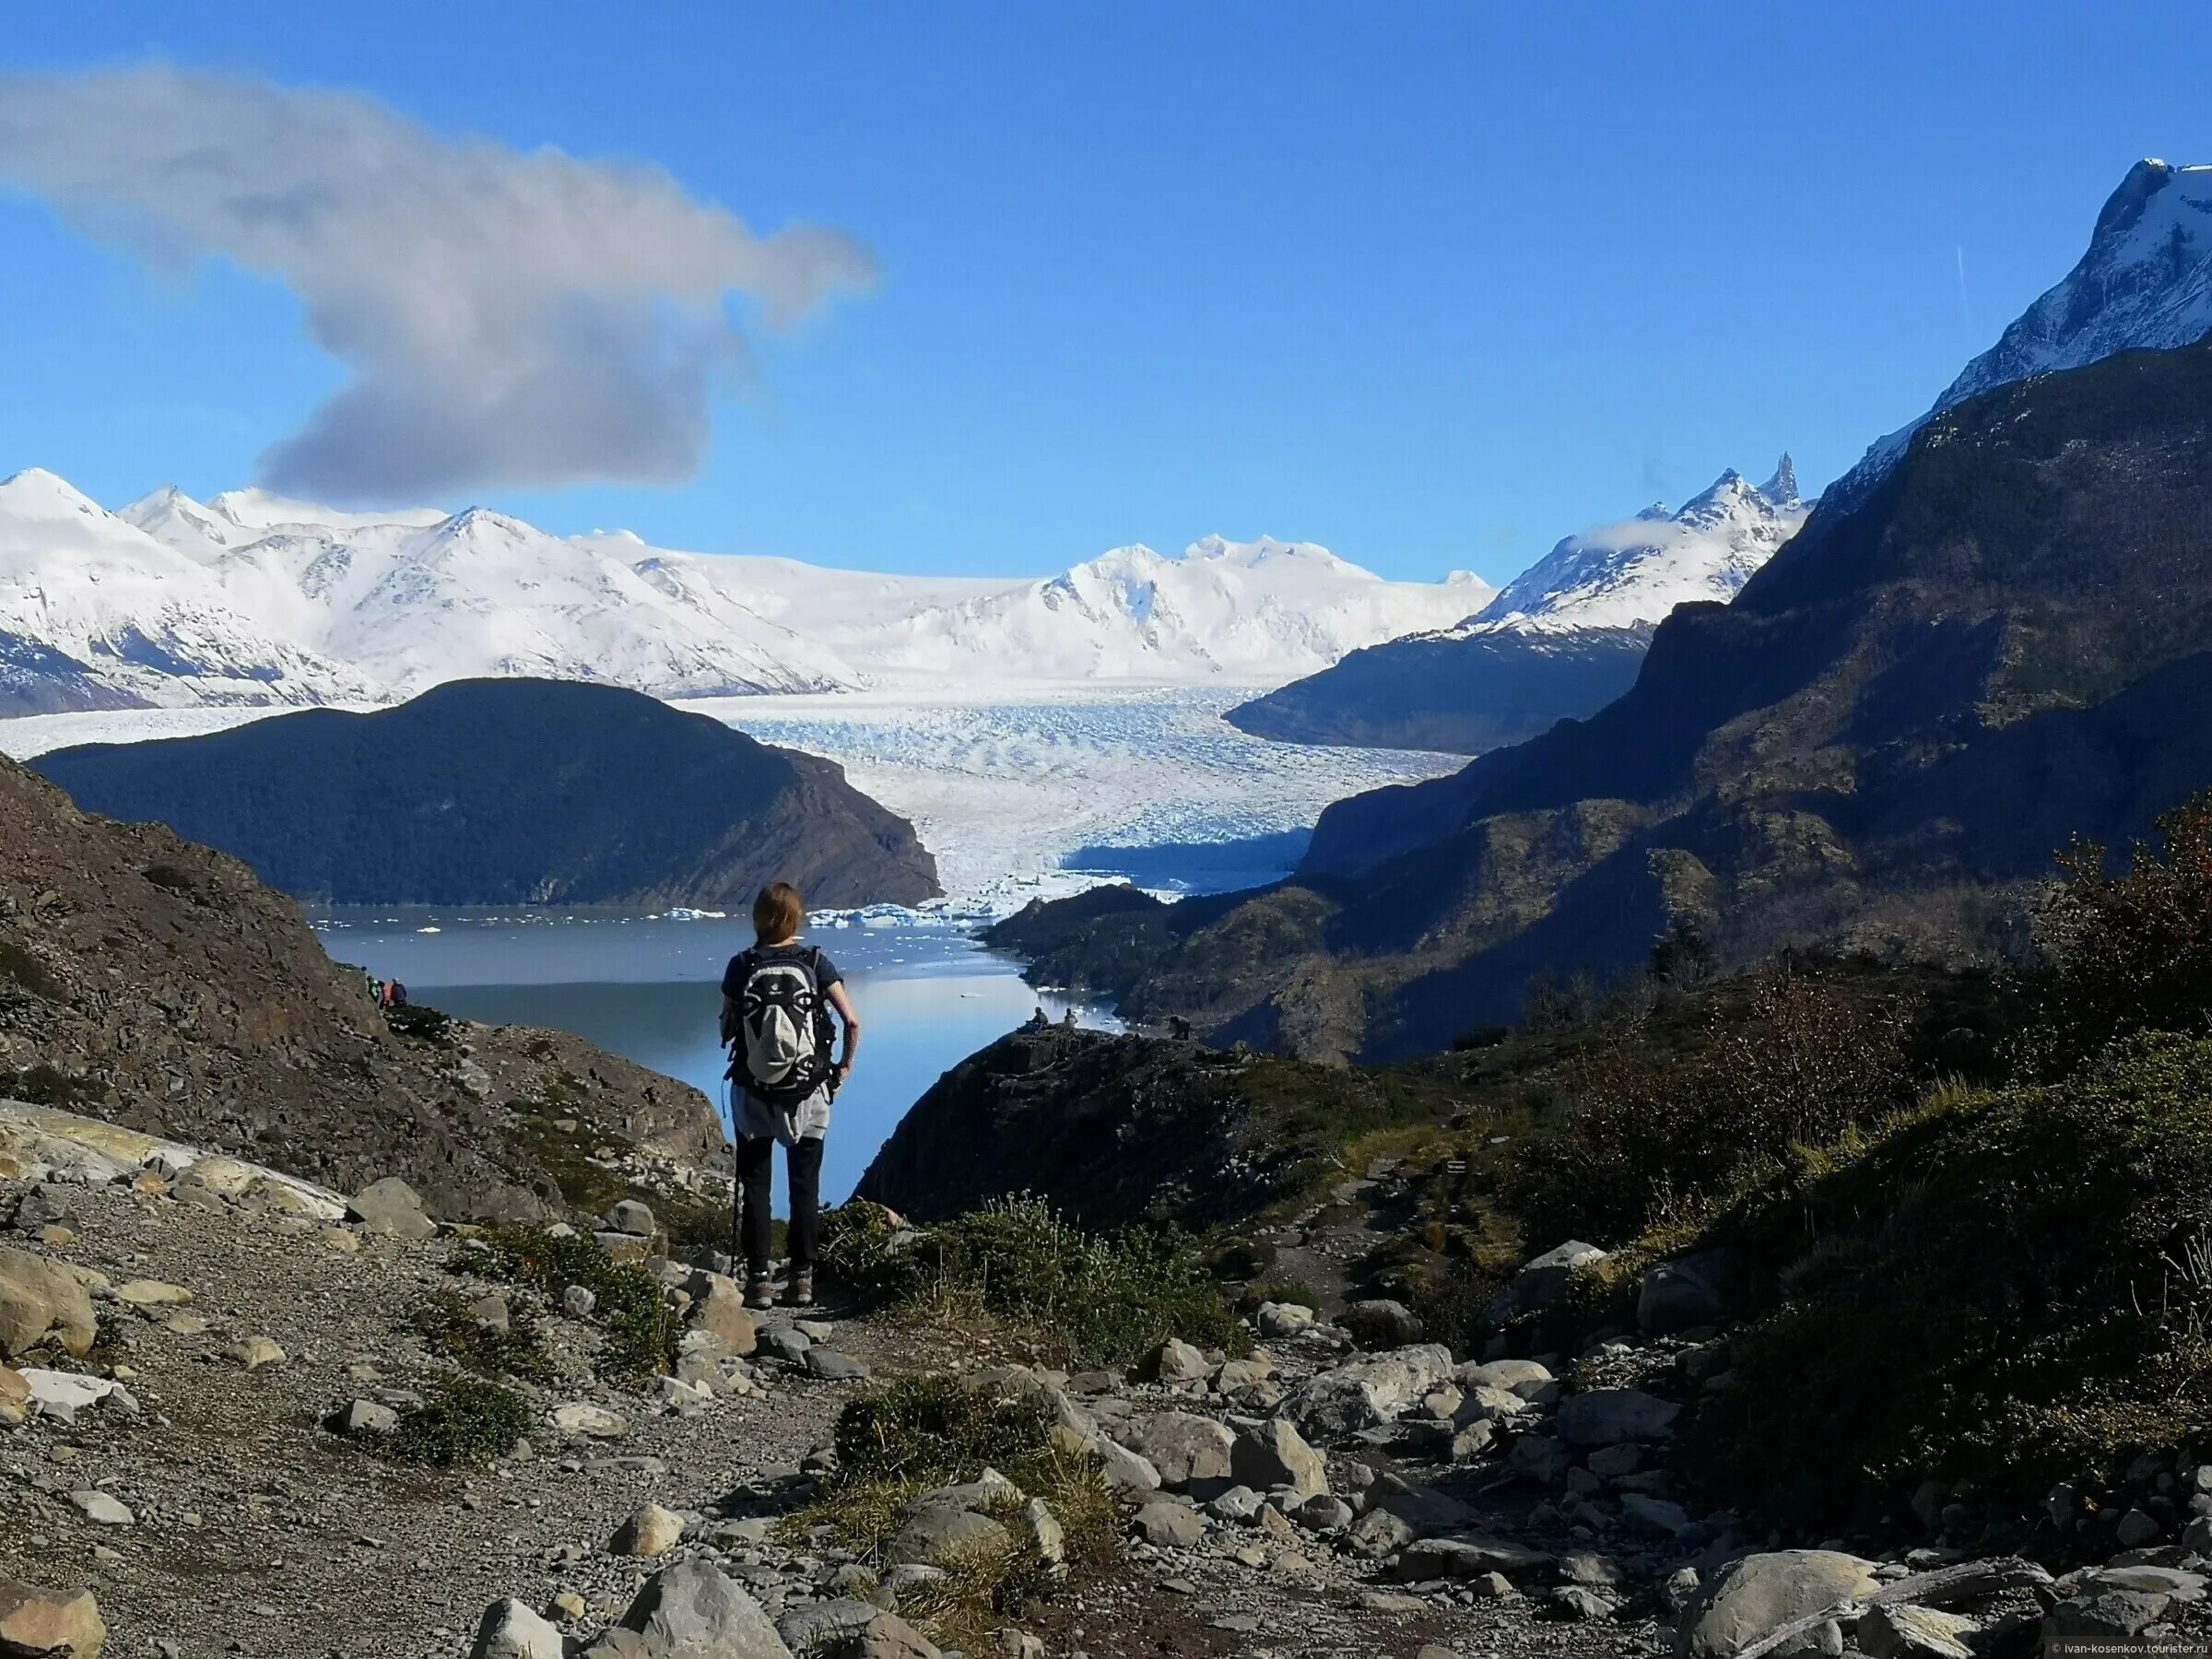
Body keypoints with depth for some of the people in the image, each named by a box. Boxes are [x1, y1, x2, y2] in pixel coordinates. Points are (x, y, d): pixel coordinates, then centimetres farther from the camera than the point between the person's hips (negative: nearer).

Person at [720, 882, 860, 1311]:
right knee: (805, 1186, 11)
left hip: (752, 1094, 0)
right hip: (808, 1095, 0)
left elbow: (726, 1028, -2)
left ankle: (758, 1279, 5)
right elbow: (853, 1022, -10)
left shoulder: (741, 967, -6)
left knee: (754, 1184, 8)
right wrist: (845, 1067, 2)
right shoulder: (815, 964, -6)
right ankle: (802, 1278, 11)